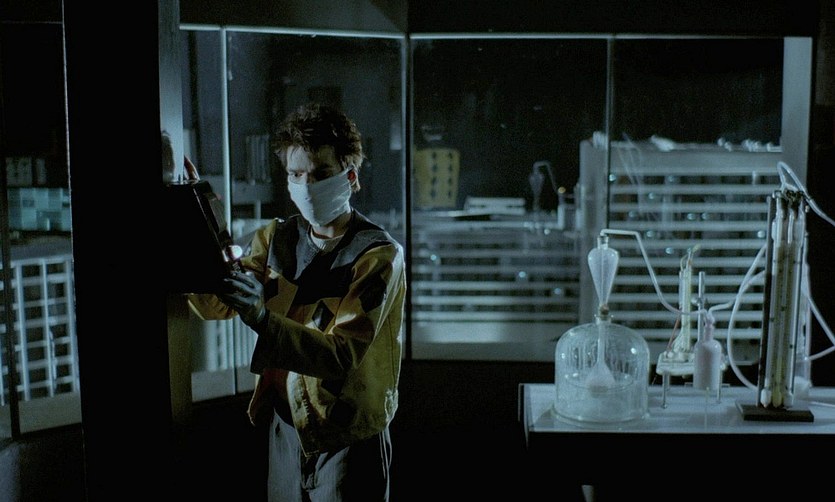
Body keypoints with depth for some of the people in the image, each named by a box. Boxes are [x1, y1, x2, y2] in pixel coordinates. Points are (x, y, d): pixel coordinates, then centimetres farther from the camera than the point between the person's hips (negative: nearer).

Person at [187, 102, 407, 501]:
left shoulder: (378, 255, -17)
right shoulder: (276, 237, 2)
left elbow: (340, 355, -26)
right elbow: (216, 305, -6)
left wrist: (261, 317, -40)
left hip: (347, 436, -5)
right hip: (285, 423, 5)